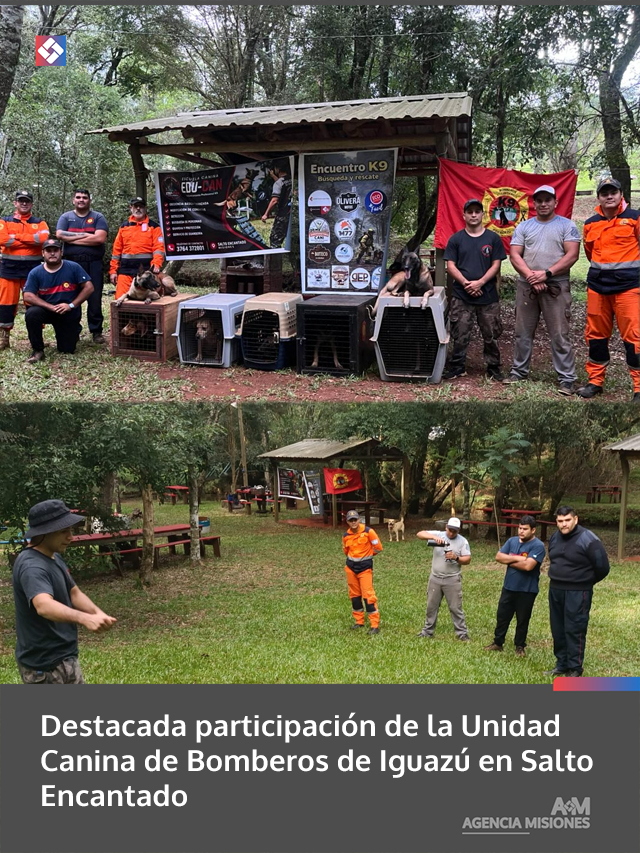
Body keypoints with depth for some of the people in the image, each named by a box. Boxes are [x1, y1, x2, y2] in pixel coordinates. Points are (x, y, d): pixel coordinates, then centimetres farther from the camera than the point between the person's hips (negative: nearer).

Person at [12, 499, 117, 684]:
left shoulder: (54, 557, 6)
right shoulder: (32, 566, -26)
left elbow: (74, 593, 10)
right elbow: (44, 606, -44)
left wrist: (98, 613, -11)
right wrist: (85, 618, -61)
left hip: (62, 658, 10)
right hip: (46, 664, -10)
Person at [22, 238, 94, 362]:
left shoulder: (73, 267, -10)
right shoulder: (35, 273, -7)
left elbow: (89, 288, -11)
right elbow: (28, 296, -14)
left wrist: (71, 305, -19)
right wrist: (51, 307, -24)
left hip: (69, 314, 0)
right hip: (47, 310, 0)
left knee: (67, 349, 0)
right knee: (31, 314, -33)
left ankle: (75, 330, 37)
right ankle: (38, 350, -16)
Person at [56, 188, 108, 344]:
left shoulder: (98, 217, 6)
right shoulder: (66, 217, 11)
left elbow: (100, 238, -10)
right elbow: (60, 234, -6)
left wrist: (73, 238, -7)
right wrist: (85, 235, -10)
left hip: (94, 263, -1)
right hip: (72, 262, 1)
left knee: (95, 298, 0)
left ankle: (96, 331, 7)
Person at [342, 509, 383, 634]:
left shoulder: (368, 531, -13)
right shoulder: (346, 536, 1)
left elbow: (378, 547, -6)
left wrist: (366, 555, 6)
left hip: (365, 567, -5)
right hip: (351, 567, 5)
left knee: (368, 595, -10)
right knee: (354, 594, 12)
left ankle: (375, 625, -7)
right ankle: (359, 621, 25)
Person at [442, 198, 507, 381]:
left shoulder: (493, 238, 6)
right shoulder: (456, 239, 7)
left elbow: (496, 265, 2)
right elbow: (450, 265, 2)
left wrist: (480, 282, -12)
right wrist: (466, 283, -12)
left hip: (488, 295, 0)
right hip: (461, 296, 0)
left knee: (491, 335, 4)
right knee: (460, 334, 1)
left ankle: (493, 368, 14)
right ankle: (457, 367, 11)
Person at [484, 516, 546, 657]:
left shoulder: (538, 546, -16)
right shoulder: (512, 541, 4)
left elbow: (528, 565, -27)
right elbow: (498, 556, -4)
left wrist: (509, 561, -12)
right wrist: (516, 558, -18)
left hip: (527, 590, -5)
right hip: (508, 587, 5)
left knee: (522, 620, 9)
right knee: (502, 616, 13)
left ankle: (520, 646, 24)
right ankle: (497, 643, 27)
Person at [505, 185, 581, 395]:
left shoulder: (566, 225, 3)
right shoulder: (523, 227, 11)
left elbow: (572, 255, -7)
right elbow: (514, 255, 3)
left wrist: (547, 273, -16)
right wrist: (531, 276, -12)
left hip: (556, 287, -3)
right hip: (526, 286, 3)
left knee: (560, 335, -5)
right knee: (523, 333, 10)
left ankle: (566, 379, -1)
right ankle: (519, 371, 22)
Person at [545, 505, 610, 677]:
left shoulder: (587, 539, -16)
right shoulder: (555, 538, 7)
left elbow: (602, 567, -11)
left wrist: (585, 582, 3)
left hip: (577, 593, -7)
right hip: (555, 590, 7)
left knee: (574, 630, -3)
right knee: (558, 630, 13)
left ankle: (575, 669, 5)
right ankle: (562, 664, 25)